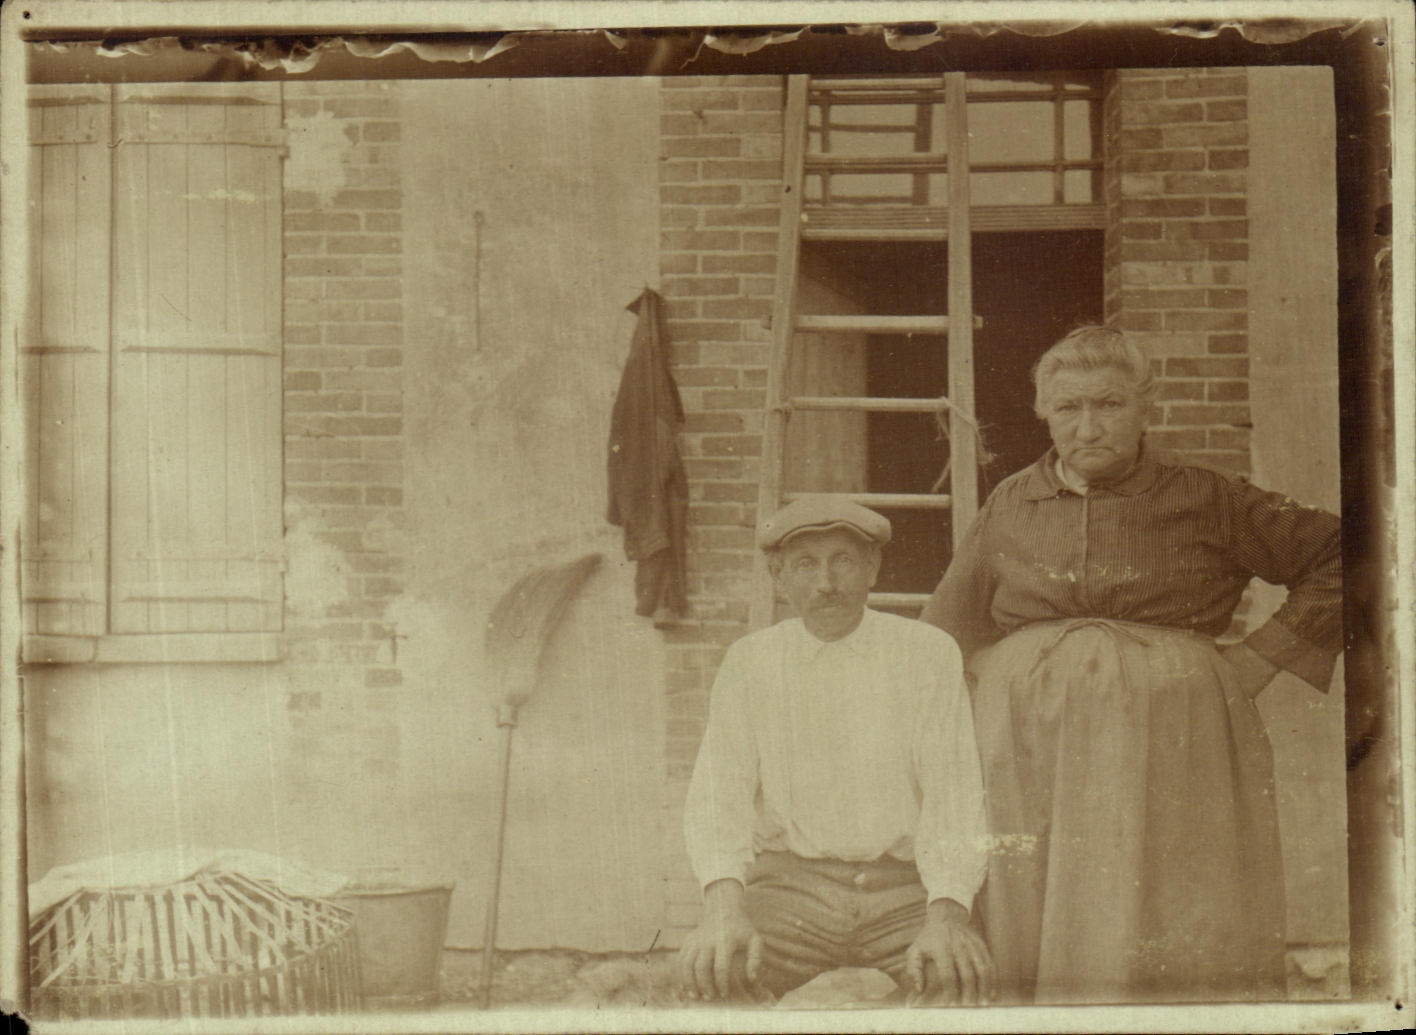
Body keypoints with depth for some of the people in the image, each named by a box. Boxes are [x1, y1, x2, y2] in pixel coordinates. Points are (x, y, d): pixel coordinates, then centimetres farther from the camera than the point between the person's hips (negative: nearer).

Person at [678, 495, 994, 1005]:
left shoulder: (928, 653, 3)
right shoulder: (748, 663, 6)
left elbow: (954, 797, -4)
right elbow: (717, 796, -3)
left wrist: (947, 914, -23)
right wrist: (723, 907, -24)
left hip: (905, 886, 0)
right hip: (791, 882, 0)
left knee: (959, 978, -30)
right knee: (712, 972, -29)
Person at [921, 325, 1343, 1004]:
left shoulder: (1206, 501, 6)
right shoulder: (1011, 505, 13)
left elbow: (1339, 556, 10)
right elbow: (945, 637, 23)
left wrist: (1263, 656, 5)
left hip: (1167, 744, -2)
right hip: (1029, 752, 2)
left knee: (1165, 945, -8)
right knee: (1027, 940, -3)